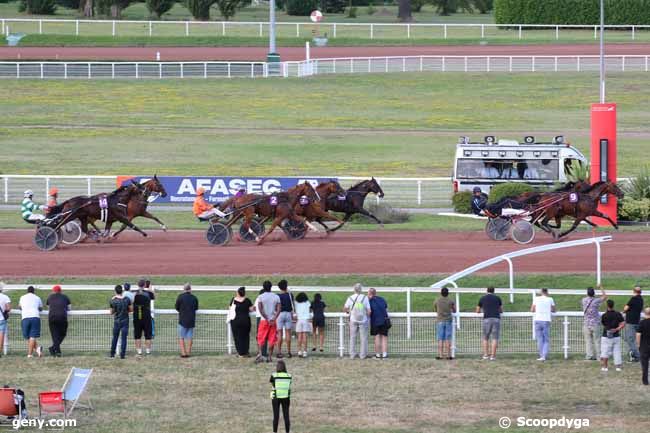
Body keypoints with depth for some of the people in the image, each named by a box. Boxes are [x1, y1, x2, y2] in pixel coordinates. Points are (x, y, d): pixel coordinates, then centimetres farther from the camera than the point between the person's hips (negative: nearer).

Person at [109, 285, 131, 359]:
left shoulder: (113, 301, -11)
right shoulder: (126, 299, -8)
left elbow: (111, 312, -3)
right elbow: (131, 309, 0)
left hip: (116, 321, 0)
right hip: (125, 321, 0)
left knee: (115, 338, 13)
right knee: (124, 338, 2)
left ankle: (112, 354, 17)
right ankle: (122, 355, -1)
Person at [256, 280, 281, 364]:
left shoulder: (261, 297, -3)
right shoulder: (276, 297, 4)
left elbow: (260, 309, -11)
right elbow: (278, 310, -4)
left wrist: (267, 319, -9)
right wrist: (274, 319, -10)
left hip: (264, 320, -2)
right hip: (273, 321, 2)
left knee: (260, 339, 4)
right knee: (272, 340, 7)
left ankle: (259, 353, -15)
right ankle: (269, 356, 5)